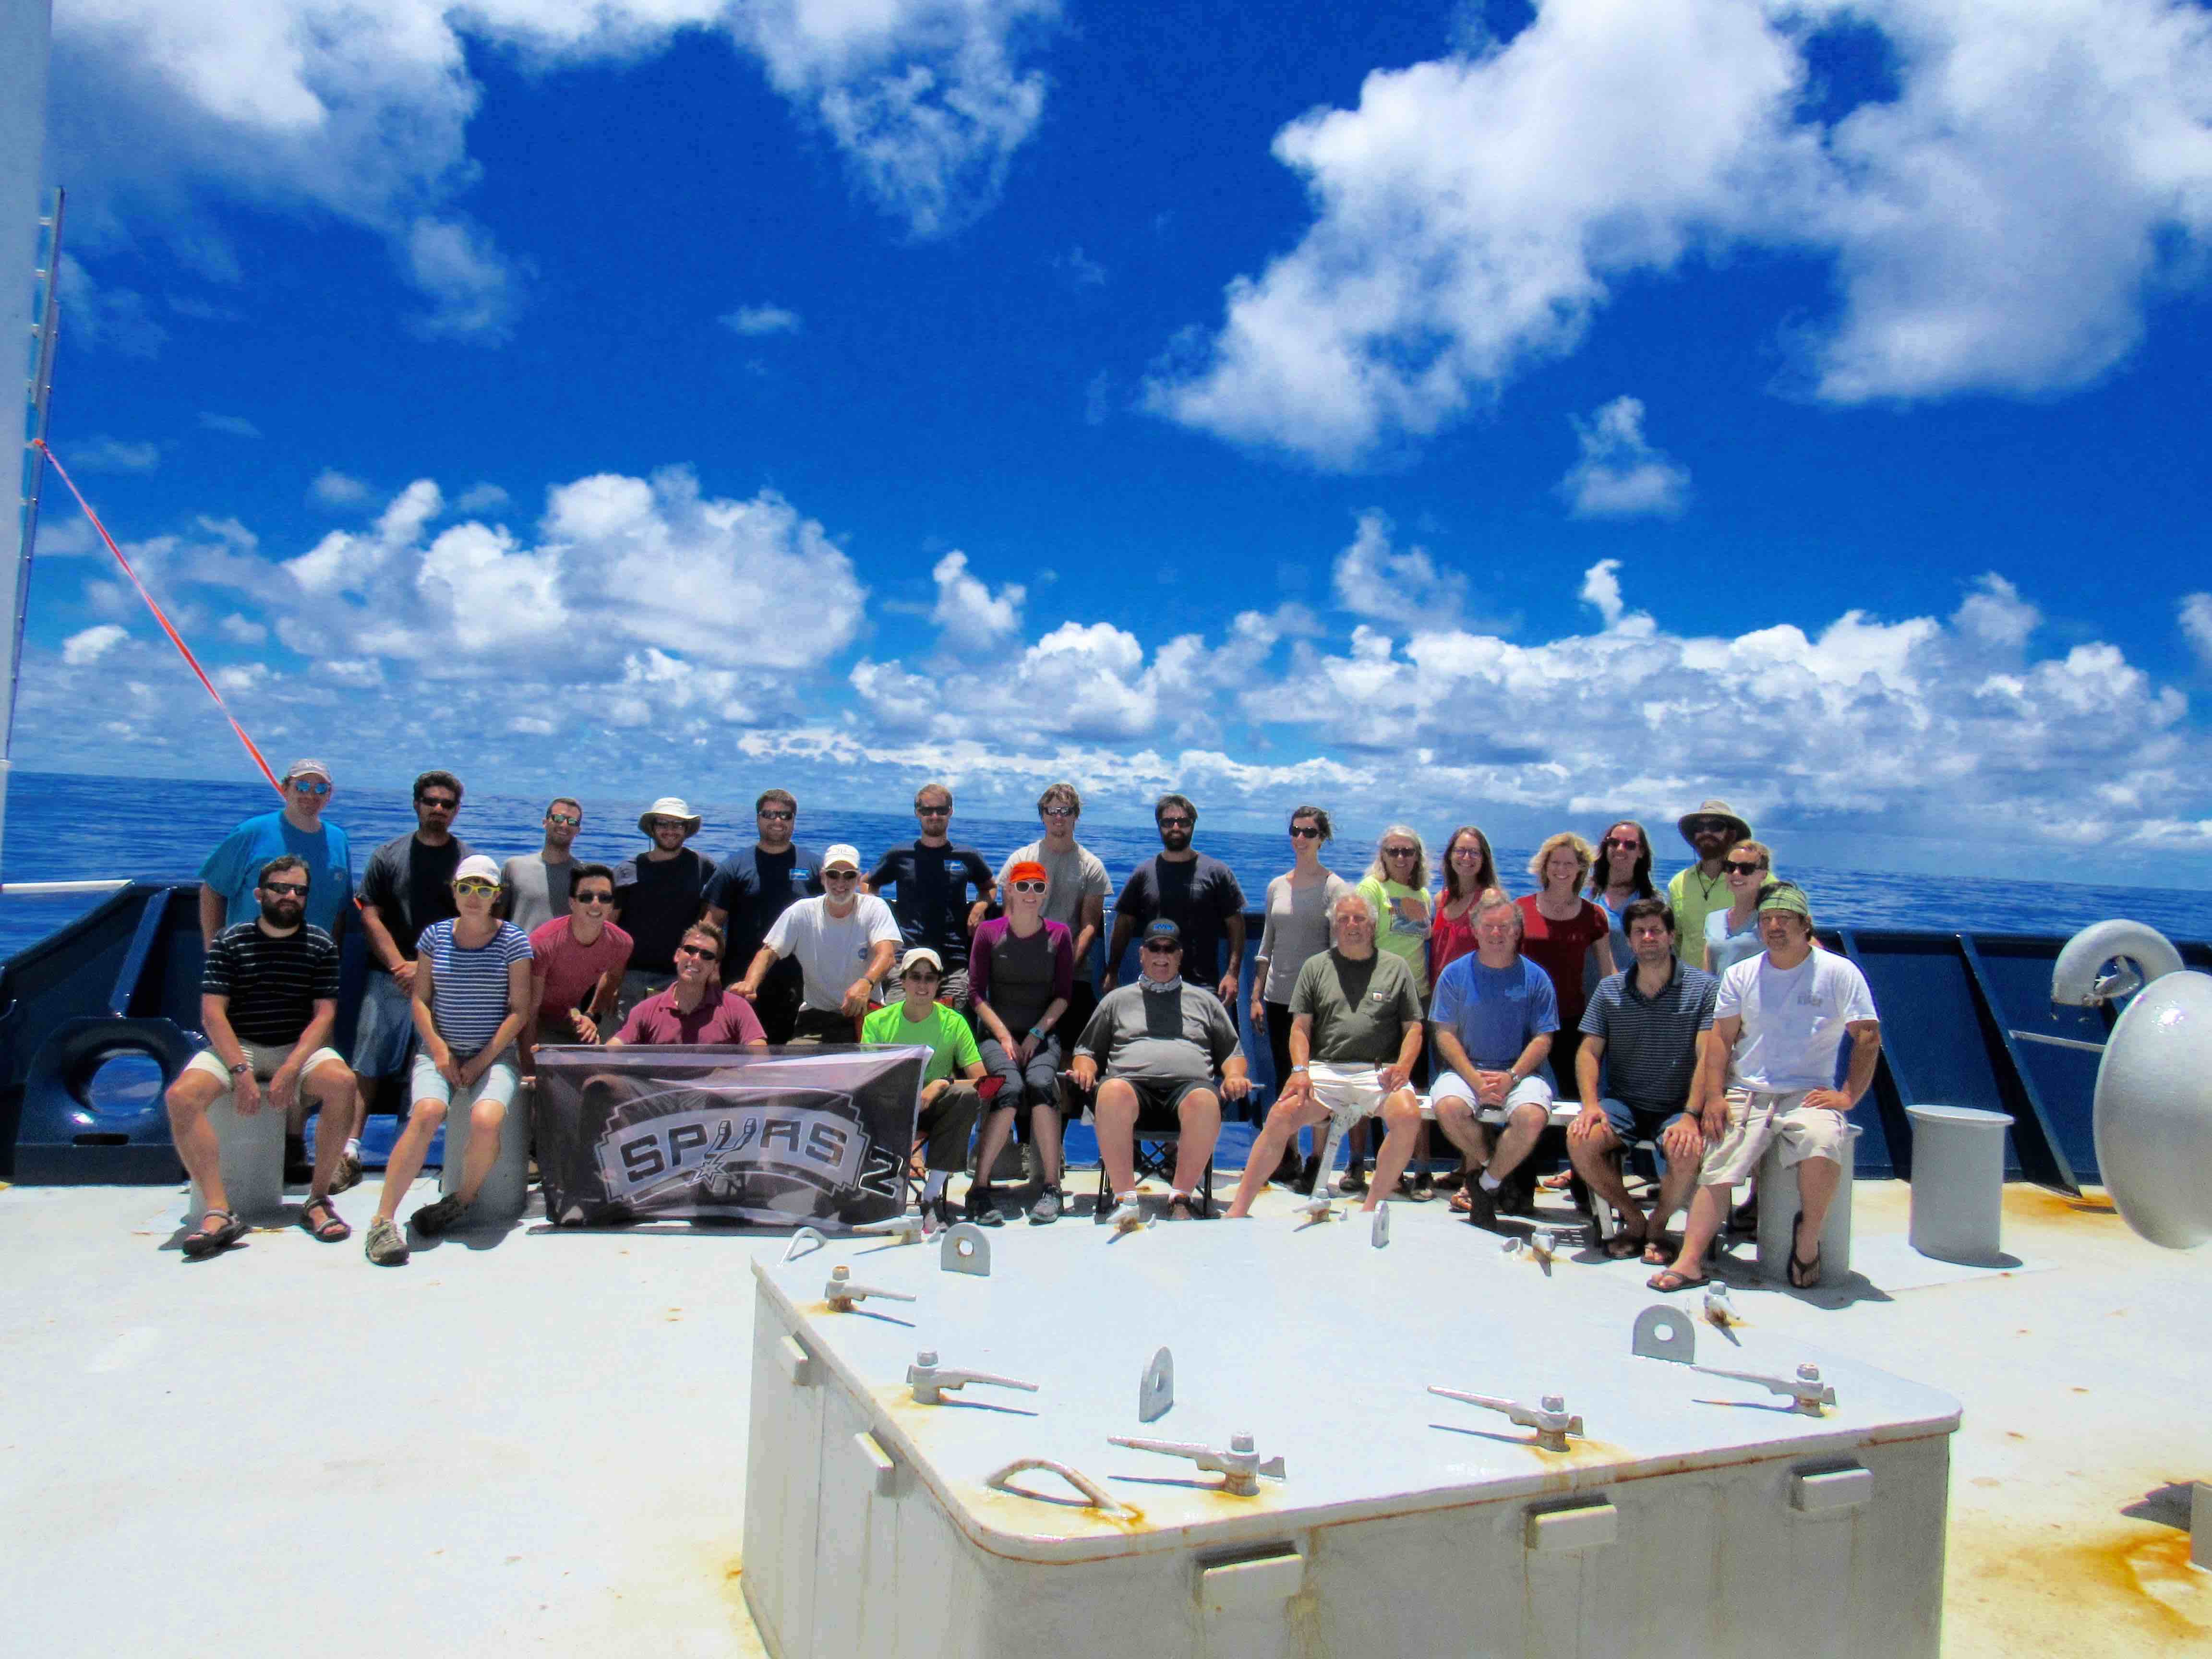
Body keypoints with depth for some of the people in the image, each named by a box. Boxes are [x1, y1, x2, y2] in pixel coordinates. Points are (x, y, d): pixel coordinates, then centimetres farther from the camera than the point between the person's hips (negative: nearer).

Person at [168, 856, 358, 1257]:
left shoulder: (320, 945, 4)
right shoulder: (230, 942, 2)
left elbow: (325, 1014, -3)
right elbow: (213, 1013, -5)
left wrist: (291, 1070, -18)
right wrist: (241, 1072, -19)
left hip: (300, 1047, 0)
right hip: (236, 1046, 0)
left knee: (342, 1083, -31)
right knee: (182, 1096, -28)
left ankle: (318, 1198, -19)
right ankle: (219, 1212, -27)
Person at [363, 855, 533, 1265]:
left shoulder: (513, 940, 1)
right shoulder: (435, 935, 9)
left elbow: (519, 1010, -1)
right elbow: (420, 999, 9)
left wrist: (481, 1061, -9)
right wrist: (439, 1049, -7)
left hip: (495, 1056, -1)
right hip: (440, 1052, 1)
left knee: (486, 1120, -30)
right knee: (428, 1112, -30)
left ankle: (464, 1199, -1)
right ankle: (383, 1220, -24)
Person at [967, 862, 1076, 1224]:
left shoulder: (1058, 935, 7)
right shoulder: (989, 932, 5)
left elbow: (1064, 995, 7)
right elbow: (977, 993, 2)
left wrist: (1037, 1033, -7)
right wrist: (1004, 1037, -8)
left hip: (1043, 1034, 1)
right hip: (997, 1033, -1)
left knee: (1040, 1083, -31)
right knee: (1011, 1089, -31)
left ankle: (1052, 1188, -24)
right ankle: (979, 1188, -23)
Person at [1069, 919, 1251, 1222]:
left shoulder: (1204, 1001, 29)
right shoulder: (1117, 1000, 29)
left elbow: (1233, 1053, 28)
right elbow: (1087, 1051, 28)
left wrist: (1234, 1077, 5)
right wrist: (1085, 1070, 5)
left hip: (1189, 1085, 0)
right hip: (1133, 1084, 0)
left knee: (1205, 1102, -38)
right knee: (1112, 1092, -39)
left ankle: (1182, 1199, -27)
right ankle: (1125, 1198, -32)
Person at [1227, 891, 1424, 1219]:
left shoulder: (1395, 967, 16)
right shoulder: (1316, 966, 17)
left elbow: (1413, 1027, 14)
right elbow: (1300, 1027, 12)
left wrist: (1403, 1066, -6)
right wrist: (1300, 1070, -6)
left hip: (1379, 1071, 0)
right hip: (1325, 1069, 0)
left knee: (1408, 1116, -31)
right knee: (1282, 1114, -25)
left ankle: (1371, 1208, -16)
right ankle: (1238, 1210, -17)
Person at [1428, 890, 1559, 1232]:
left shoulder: (1534, 978, 5)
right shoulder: (1456, 974, 5)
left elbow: (1543, 1039, 2)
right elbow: (1445, 1034, 1)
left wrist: (1511, 1077, -14)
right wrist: (1475, 1079, -13)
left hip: (1520, 1073, 0)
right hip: (1466, 1070, 0)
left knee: (1533, 1117, -32)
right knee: (1448, 1107, -32)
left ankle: (1486, 1185, -7)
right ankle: (1490, 1164, 1)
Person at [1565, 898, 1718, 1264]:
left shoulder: (1704, 987, -2)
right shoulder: (1609, 990, 8)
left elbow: (1708, 1057, -9)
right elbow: (1589, 1052, 5)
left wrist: (1690, 1116, -21)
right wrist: (1591, 1105, -13)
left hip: (1679, 1106, -2)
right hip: (1623, 1102, 3)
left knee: (1687, 1151, -34)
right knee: (1580, 1140, -26)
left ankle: (1658, 1225, -2)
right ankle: (1632, 1219, 0)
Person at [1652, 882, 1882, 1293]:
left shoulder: (1838, 972, 2)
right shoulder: (1741, 975, 11)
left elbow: (1868, 1037, 1)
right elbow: (1721, 1039, 9)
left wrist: (1849, 1096, -8)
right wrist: (1714, 1097, -2)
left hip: (1808, 1094, -2)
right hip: (1746, 1094, 3)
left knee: (1822, 1148, -32)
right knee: (1717, 1169, -15)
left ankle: (1808, 1239, -10)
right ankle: (1690, 1262, -21)